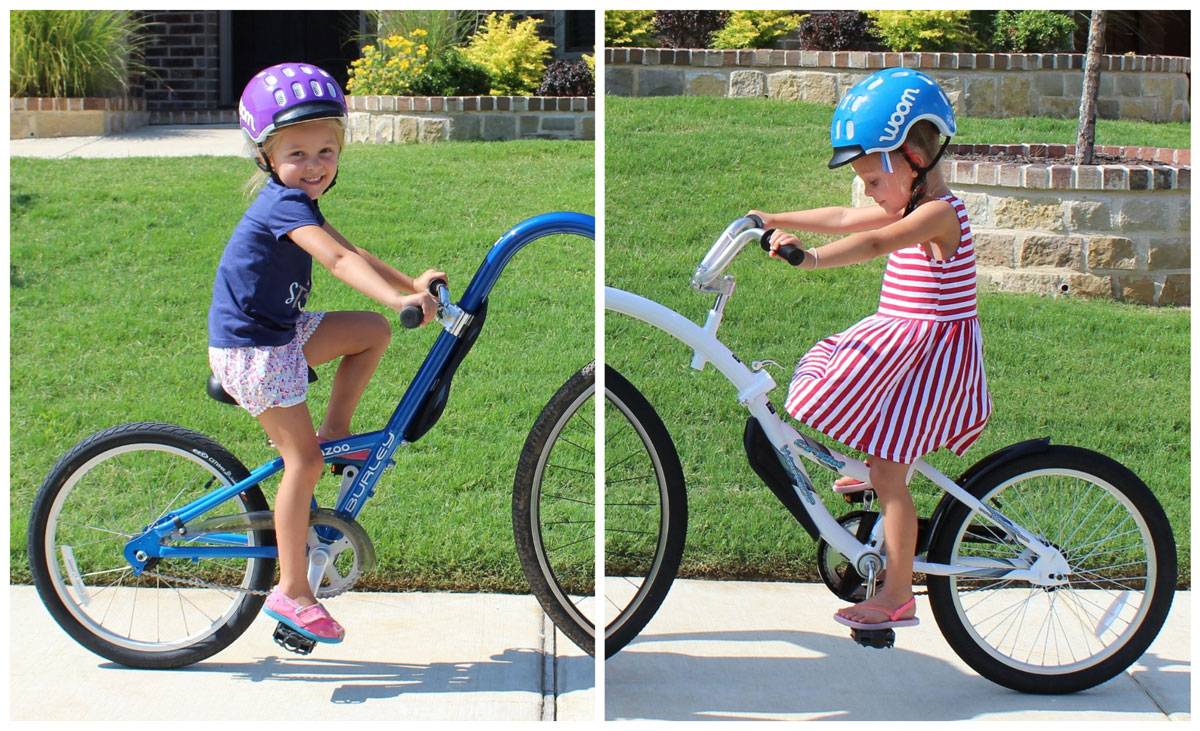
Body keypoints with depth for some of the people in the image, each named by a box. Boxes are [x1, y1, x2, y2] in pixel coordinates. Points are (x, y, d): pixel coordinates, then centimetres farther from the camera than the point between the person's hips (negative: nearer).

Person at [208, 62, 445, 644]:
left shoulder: (294, 202, 9)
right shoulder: (286, 204, -22)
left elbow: (350, 255, 14)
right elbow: (337, 259, -37)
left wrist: (411, 284, 9)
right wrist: (398, 298, -49)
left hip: (280, 331, 9)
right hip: (252, 349, -9)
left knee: (373, 332, 7)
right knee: (304, 459, -8)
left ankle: (335, 430, 13)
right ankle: (292, 592, -1)